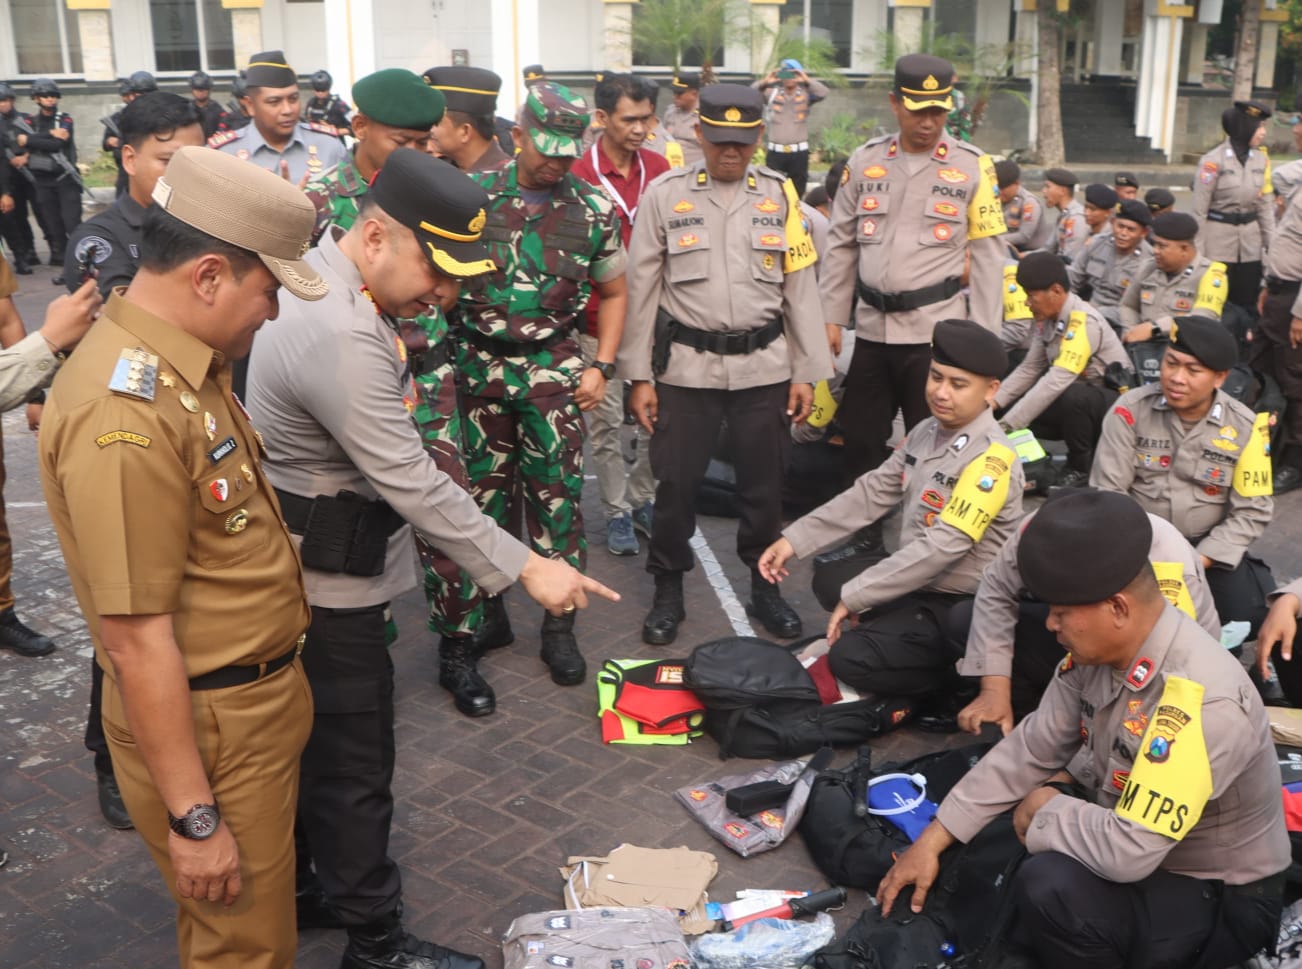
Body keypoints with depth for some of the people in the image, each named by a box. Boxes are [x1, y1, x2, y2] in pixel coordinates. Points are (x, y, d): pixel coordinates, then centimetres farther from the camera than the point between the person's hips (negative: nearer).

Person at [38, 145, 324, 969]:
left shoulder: (188, 361, 3)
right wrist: (193, 818, -20)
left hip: (257, 698, 9)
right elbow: (137, 640, -25)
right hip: (204, 727, -9)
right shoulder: (126, 411, -27)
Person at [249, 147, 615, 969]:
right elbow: (412, 482, -30)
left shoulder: (334, 284, 4)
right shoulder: (341, 337, -30)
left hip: (324, 568, 10)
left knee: (315, 748, 23)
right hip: (328, 585, -10)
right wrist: (526, 568, -27)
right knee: (353, 767, 4)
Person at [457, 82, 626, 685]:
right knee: (482, 493, 9)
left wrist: (601, 366, 1)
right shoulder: (473, 194, -1)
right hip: (480, 365, 1)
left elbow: (613, 293, 11)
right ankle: (486, 609, 26)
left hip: (554, 370, 0)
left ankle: (559, 627, 10)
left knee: (557, 495, -1)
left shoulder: (593, 210, 2)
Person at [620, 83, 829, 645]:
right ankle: (668, 591, 21)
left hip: (764, 366, 1)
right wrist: (639, 376, -2)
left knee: (764, 484, 9)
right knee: (676, 483, 4)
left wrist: (807, 373, 3)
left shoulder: (780, 194, 4)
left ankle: (765, 588, 27)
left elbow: (801, 288, 6)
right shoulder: (664, 194, 0)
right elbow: (642, 289, 1)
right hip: (687, 366, -1)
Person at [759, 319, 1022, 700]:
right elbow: (871, 493, 5)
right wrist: (793, 540, -2)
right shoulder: (926, 431, 2)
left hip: (959, 606, -9)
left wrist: (855, 596, -25)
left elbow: (943, 547, -30)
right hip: (917, 581, 9)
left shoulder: (991, 458, -25)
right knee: (828, 581, 16)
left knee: (849, 658, -19)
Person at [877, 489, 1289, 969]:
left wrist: (1046, 810, -17)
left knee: (1049, 890, -30)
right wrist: (933, 840, -3)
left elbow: (1128, 853, -37)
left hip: (1221, 896, -8)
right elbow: (1031, 748, -2)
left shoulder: (1202, 701, -35)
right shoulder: (1098, 651, -11)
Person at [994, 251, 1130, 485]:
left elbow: (1057, 381, -35)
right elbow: (1029, 369, 4)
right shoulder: (1047, 317, 0)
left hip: (1113, 399, -8)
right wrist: (993, 402, -11)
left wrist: (1007, 425, -37)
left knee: (1072, 397, -39)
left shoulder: (1084, 321, -26)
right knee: (1013, 407, -7)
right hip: (1074, 399, 9)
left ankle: (1082, 466, -11)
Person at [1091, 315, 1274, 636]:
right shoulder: (1132, 408, -10)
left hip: (1207, 545, 1)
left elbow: (1252, 510, -5)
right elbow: (1107, 492, -10)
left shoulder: (1245, 426, -7)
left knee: (1251, 614, -20)